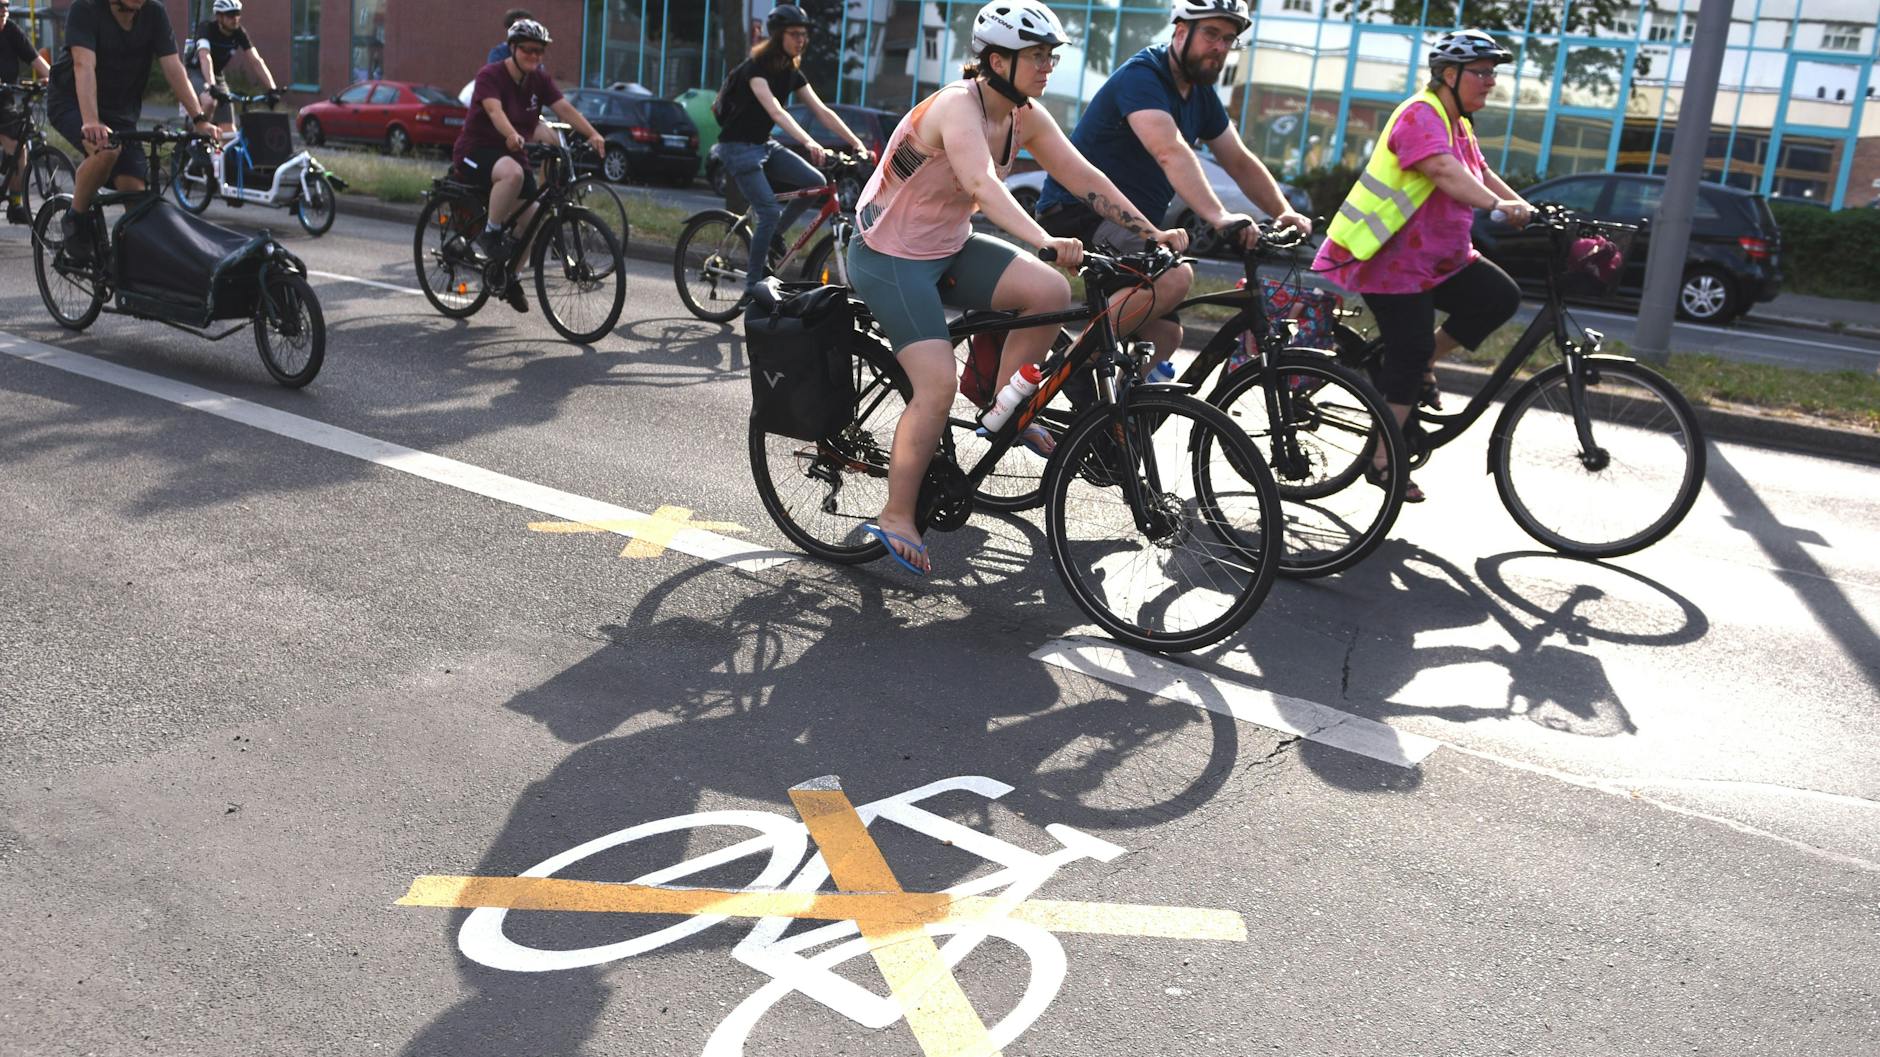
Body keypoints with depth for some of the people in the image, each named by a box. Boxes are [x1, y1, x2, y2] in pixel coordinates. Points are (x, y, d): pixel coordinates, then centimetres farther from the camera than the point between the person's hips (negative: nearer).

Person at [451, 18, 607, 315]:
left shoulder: (540, 80, 1)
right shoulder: (490, 75, -16)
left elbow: (565, 108, -13)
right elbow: (495, 110, -34)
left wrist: (593, 135, -30)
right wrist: (512, 136, -54)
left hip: (512, 153, 7)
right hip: (476, 151, -7)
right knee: (512, 173, -39)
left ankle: (510, 278, 19)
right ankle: (490, 234, -20)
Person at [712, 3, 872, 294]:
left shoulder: (792, 73, 4)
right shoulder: (755, 67, -18)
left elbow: (823, 112, -1)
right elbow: (775, 111, -34)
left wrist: (857, 143, -13)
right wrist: (808, 142, -48)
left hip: (764, 145, 7)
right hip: (738, 147, -7)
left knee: (816, 182, -10)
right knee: (770, 212, -18)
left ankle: (771, 237, 7)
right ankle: (753, 285, -5)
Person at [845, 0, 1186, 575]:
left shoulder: (1025, 117, -2)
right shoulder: (958, 106, -25)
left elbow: (1084, 177, -4)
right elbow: (982, 184, -42)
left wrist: (1152, 235, -11)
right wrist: (1044, 241, -55)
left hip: (949, 247, 7)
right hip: (890, 255, -7)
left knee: (1051, 292, -14)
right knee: (938, 385, -17)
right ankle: (896, 517, -5)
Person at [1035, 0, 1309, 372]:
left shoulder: (1201, 94, 10)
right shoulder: (1142, 76, -18)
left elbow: (1241, 162, 12)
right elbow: (1170, 152, -34)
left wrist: (1285, 213, -4)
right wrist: (1219, 216, -46)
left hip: (1129, 221, 10)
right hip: (1078, 212, -10)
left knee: (1163, 335, 4)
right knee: (1174, 277, -30)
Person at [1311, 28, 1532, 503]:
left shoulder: (1458, 125, 16)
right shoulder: (1420, 116, -17)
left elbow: (1483, 175, 14)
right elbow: (1445, 172, -34)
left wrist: (1526, 209, 1)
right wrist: (1498, 207, -46)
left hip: (1440, 257, 9)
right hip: (1392, 260, -9)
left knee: (1500, 296, -6)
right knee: (1409, 351, -9)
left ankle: (1424, 366, 11)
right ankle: (1383, 460, 1)